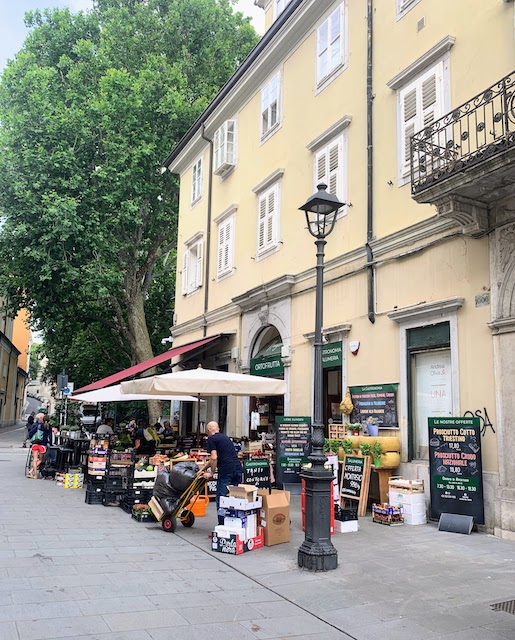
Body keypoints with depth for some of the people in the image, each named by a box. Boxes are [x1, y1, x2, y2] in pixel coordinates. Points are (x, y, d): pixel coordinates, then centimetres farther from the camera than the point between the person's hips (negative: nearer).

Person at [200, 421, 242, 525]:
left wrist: (211, 473, 2)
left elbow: (214, 458, -9)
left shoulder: (211, 439, 3)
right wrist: (203, 468, 38)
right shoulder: (225, 437, 27)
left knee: (221, 499, 1)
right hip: (238, 469, 7)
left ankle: (222, 525, 2)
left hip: (226, 471, -7)